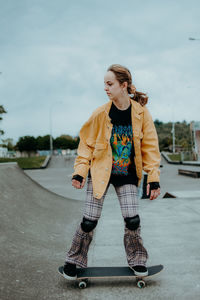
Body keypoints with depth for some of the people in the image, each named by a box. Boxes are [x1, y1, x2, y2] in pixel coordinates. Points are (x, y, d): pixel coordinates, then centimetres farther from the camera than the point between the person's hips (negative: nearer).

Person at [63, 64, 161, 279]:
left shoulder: (141, 112, -6)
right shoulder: (101, 114, -8)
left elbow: (150, 147, -1)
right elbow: (87, 144, 0)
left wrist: (153, 178, -4)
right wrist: (79, 172, -9)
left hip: (127, 175, 1)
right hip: (101, 172, 0)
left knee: (132, 219, -4)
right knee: (89, 221, -1)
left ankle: (136, 261, 23)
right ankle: (73, 261, 22)